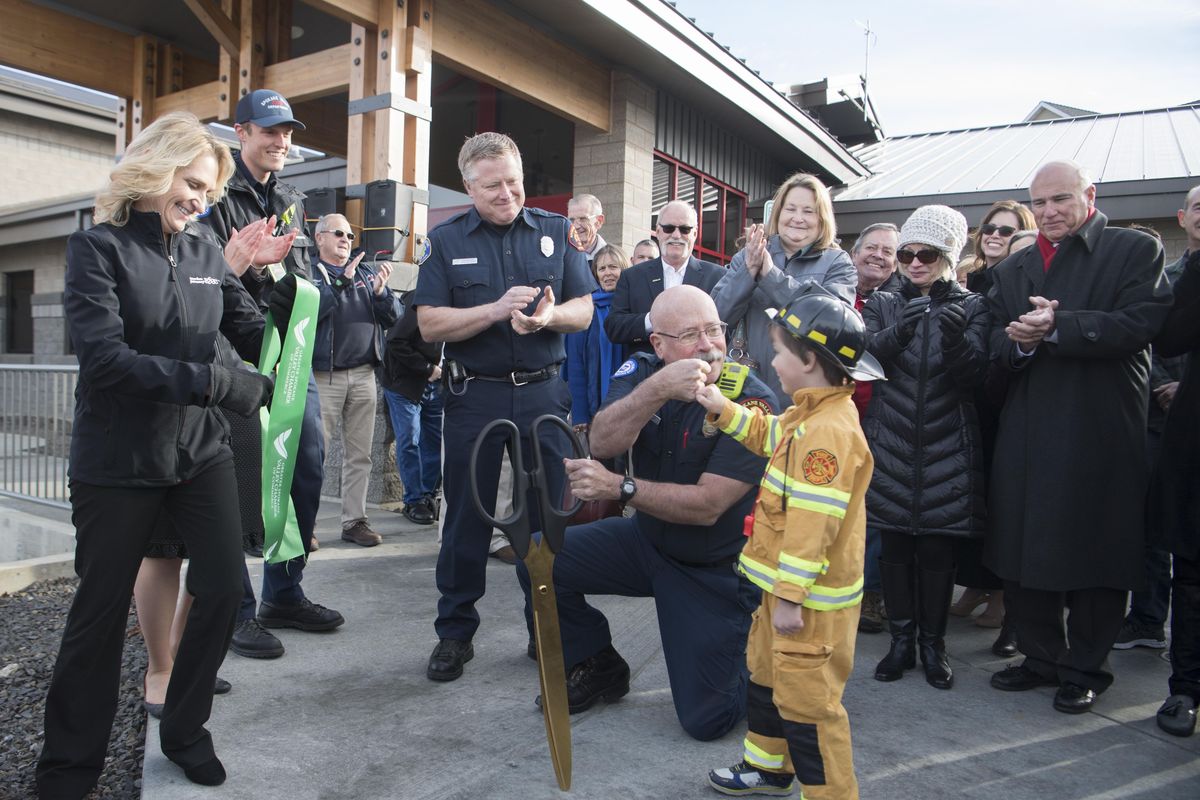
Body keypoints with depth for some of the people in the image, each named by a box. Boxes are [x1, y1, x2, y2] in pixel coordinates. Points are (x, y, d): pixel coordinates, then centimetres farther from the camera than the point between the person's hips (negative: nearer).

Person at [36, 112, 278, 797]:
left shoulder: (207, 255, 7)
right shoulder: (100, 248, -7)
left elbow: (259, 337, 3)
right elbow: (105, 357, -19)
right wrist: (219, 384, -25)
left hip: (201, 453, 4)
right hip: (117, 464, -4)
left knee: (224, 586, -1)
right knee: (101, 611, 7)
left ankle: (185, 730, 24)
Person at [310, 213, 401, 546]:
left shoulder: (366, 273, 16)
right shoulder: (310, 271, 2)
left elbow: (393, 318, 10)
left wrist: (381, 292, -7)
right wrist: (341, 282, -19)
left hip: (364, 375, 5)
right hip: (325, 376, -5)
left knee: (359, 454, 7)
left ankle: (355, 520, 15)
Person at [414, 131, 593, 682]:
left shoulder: (556, 232, 7)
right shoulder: (446, 240, 3)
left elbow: (583, 310, 3)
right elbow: (430, 324, -6)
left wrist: (550, 316, -19)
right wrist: (496, 310, -19)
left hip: (543, 392, 1)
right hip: (474, 396, -1)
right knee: (466, 516, 7)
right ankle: (454, 633, 22)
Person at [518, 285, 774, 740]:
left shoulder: (752, 404, -23)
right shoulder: (641, 371, -8)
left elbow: (707, 505, -27)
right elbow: (603, 443, -26)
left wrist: (619, 488, -31)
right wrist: (658, 389, -41)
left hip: (716, 570, -5)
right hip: (647, 538, 5)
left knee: (707, 720, -6)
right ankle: (598, 670, 15)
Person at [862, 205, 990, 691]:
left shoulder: (971, 307, 5)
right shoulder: (882, 304, 9)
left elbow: (975, 376, -6)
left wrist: (956, 339, -26)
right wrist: (898, 332, -25)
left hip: (946, 450, -1)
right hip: (891, 447, 1)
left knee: (937, 546, 2)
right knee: (894, 544, 4)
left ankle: (933, 644, 17)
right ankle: (901, 640, 18)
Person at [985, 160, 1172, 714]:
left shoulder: (1135, 250, 2)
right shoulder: (1011, 270, 16)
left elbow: (1140, 324, -13)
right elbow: (997, 344, 7)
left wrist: (1056, 327, -23)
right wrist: (1020, 342, -15)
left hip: (1103, 432, -4)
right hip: (1028, 435, 4)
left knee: (1097, 551, 4)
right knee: (1024, 549, 9)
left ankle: (1085, 670, 21)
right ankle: (1042, 657, 27)